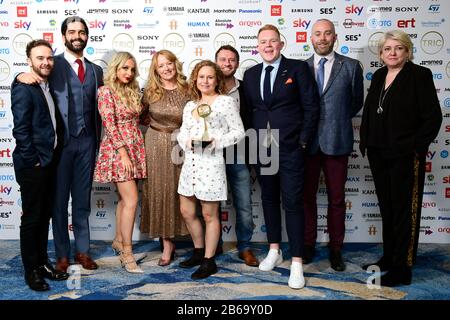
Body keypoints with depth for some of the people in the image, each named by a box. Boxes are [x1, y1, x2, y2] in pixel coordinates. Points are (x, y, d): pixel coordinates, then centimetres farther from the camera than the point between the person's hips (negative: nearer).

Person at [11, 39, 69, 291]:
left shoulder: (48, 87, 12)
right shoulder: (23, 88, -13)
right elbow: (21, 130, -17)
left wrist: (52, 158, 9)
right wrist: (33, 161, -15)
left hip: (49, 162, 8)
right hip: (32, 165, -8)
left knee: (45, 216, 15)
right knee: (32, 218, 3)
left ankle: (43, 263, 28)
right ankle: (31, 270, 15)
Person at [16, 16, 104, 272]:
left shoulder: (96, 70, 12)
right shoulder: (54, 65, 2)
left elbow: (97, 109, 13)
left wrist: (98, 141, 10)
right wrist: (23, 75, -27)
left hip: (87, 142, 3)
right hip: (60, 141, -3)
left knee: (83, 199, 11)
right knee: (59, 199, 6)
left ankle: (83, 250, 22)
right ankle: (62, 254, 17)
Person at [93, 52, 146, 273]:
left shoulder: (133, 91, 13)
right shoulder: (106, 91, -8)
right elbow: (110, 125, -14)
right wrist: (123, 153, -17)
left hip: (135, 148, 7)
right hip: (117, 150, -7)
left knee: (125, 198, 13)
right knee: (131, 200, -11)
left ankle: (119, 240, 29)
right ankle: (127, 253, -3)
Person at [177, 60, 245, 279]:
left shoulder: (226, 101, -2)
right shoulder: (190, 106, 15)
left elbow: (238, 132, -5)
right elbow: (182, 133, 14)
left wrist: (216, 141, -16)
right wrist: (188, 141, -8)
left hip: (211, 163, -6)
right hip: (190, 163, 6)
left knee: (209, 215, 2)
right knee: (186, 212, 12)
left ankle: (209, 261, 16)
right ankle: (199, 252, 33)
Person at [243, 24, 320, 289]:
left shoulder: (298, 68, -3)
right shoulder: (250, 74, 10)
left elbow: (312, 106, -5)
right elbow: (249, 109, 12)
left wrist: (304, 141, -9)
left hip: (290, 148, -5)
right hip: (262, 148, 5)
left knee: (293, 203, -3)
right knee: (269, 199, 15)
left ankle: (297, 263, 5)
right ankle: (275, 251, 31)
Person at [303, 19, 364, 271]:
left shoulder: (351, 66, 3)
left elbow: (356, 102, 11)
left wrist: (337, 120, 10)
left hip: (337, 141, -1)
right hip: (307, 141, 1)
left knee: (337, 199, 6)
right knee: (307, 196, 9)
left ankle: (335, 249, 20)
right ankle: (308, 245, 23)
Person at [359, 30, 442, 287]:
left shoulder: (420, 75, -6)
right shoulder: (378, 76, 12)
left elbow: (433, 116, -10)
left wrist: (416, 145, -14)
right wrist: (366, 141, 8)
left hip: (406, 156, -6)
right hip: (378, 154, 6)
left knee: (404, 209, 1)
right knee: (386, 206, 15)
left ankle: (402, 269, 9)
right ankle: (389, 257, 29)